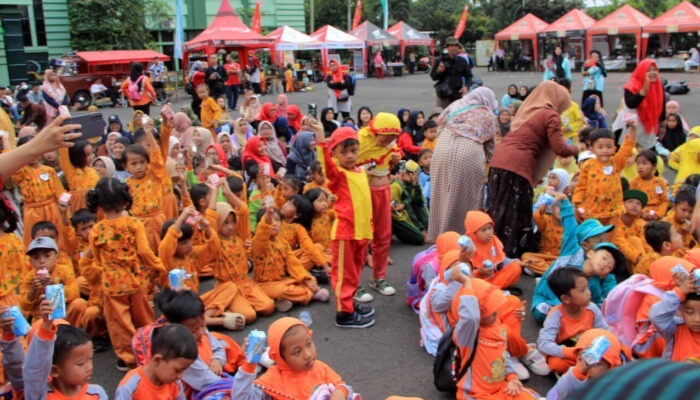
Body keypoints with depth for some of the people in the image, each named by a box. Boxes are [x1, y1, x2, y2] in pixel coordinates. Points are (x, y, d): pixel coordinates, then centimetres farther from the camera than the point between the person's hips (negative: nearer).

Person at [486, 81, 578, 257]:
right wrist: (576, 149, 14)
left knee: (498, 209, 13)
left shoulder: (527, 110, 22)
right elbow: (559, 148, -5)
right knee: (516, 212, 1)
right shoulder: (551, 115, -1)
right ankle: (510, 252, 5)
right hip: (518, 165, -7)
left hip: (498, 159, 7)